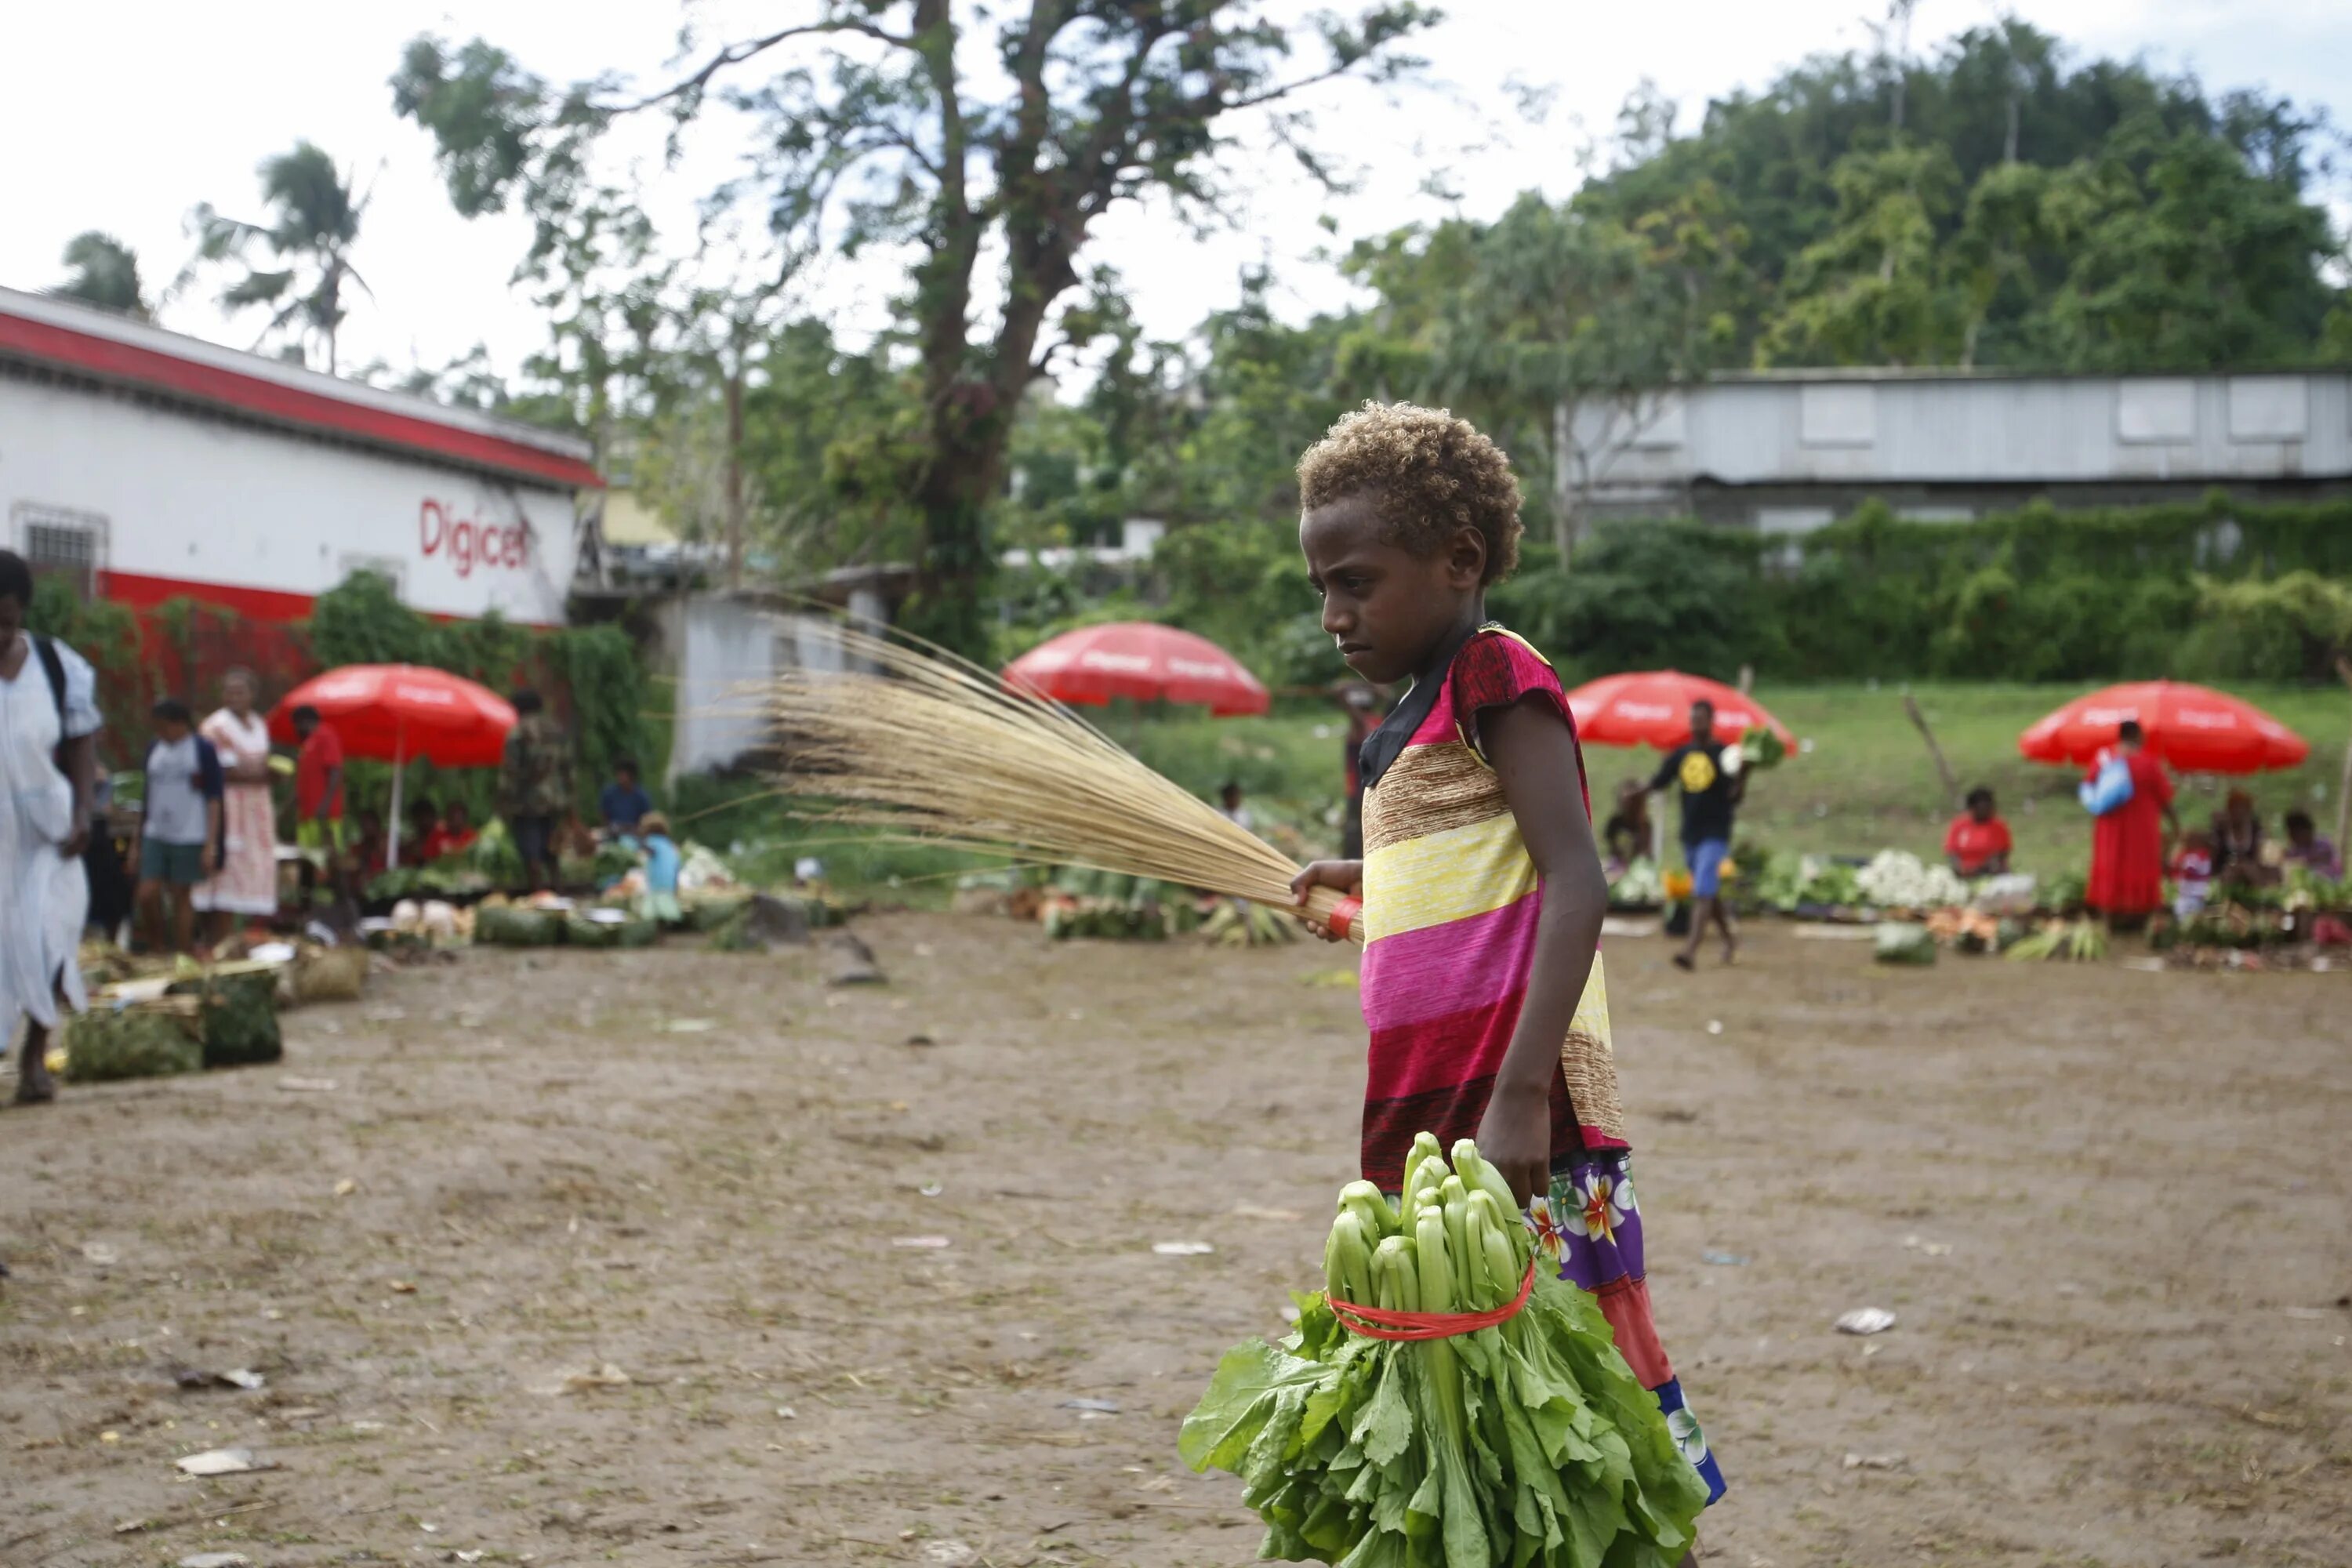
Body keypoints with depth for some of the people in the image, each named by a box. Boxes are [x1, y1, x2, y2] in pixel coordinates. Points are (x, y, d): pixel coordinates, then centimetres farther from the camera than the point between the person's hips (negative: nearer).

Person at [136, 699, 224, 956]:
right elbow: (148, 797, 16)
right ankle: (159, 948, 14)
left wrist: (211, 845, -10)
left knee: (182, 896, 2)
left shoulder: (203, 750, -4)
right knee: (147, 895, -4)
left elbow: (214, 800, -5)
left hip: (189, 837, -4)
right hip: (155, 835, 4)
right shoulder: (154, 750, 10)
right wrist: (138, 839, 15)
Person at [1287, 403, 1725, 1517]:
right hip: (1427, 1118, 9)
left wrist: (1519, 1093, -25)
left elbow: (1577, 888, -18)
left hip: (1512, 1127, -9)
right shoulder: (1420, 715, 19)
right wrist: (1370, 880, 45)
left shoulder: (1494, 676, -7)